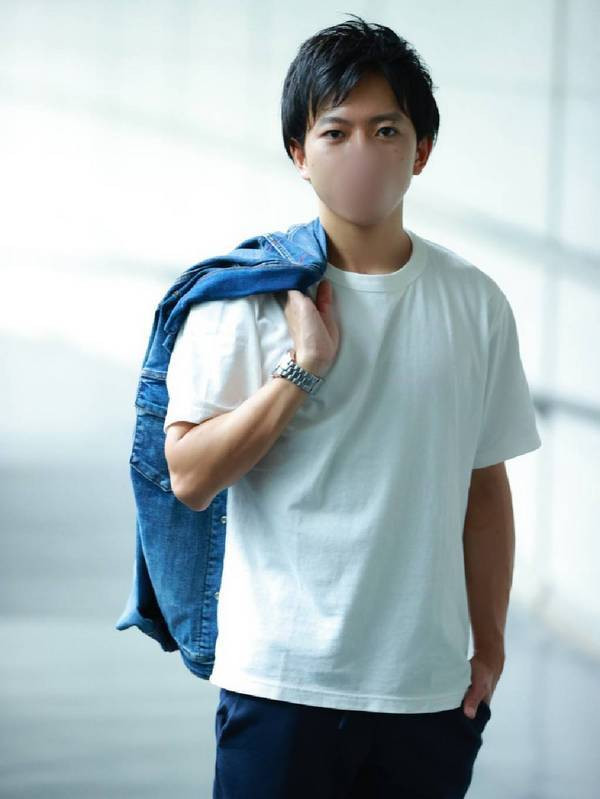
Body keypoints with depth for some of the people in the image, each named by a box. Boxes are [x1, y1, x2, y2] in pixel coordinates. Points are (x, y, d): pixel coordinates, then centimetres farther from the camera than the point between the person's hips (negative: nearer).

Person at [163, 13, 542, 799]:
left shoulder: (475, 304, 5)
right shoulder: (248, 294, -3)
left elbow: (485, 488, 10)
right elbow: (190, 479, -9)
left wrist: (490, 647, 8)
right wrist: (302, 369, -16)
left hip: (431, 687, 3)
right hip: (282, 680, -2)